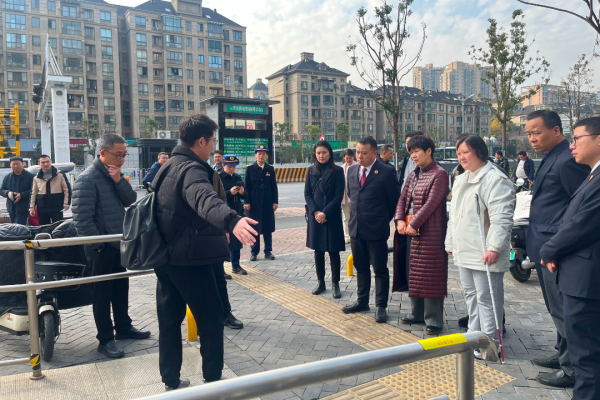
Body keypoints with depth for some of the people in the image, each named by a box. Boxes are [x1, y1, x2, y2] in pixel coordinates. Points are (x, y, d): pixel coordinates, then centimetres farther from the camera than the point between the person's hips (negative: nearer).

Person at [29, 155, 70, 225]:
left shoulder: (60, 175, 0)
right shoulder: (36, 178, 8)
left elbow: (66, 190, 0)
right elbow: (33, 194, 11)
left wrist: (66, 203, -7)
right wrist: (31, 208, 6)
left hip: (57, 208, -3)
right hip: (42, 209, 3)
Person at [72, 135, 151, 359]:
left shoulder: (115, 174, 9)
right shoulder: (88, 178, -16)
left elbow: (131, 201, 1)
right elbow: (82, 218, -19)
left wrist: (119, 181, -14)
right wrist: (97, 244, -17)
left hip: (118, 243, 8)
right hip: (101, 246, -8)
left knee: (121, 287, 16)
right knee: (103, 292, 2)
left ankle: (123, 327, 30)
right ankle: (105, 339, 12)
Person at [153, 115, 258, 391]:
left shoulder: (168, 166, 13)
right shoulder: (192, 169, -19)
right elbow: (205, 199, -44)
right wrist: (231, 221, -62)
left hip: (165, 255, 10)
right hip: (188, 258, -9)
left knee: (170, 319, 14)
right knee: (211, 317, 4)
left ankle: (171, 381, 25)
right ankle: (213, 379, 14)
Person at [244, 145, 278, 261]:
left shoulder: (270, 169, 8)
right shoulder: (250, 169, 3)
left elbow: (274, 187, 7)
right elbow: (247, 187, 1)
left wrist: (275, 202, 1)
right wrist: (246, 202, -6)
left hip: (268, 203, 1)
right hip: (254, 203, -1)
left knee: (268, 228, 5)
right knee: (254, 228, 3)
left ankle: (268, 252, 14)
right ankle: (254, 252, 13)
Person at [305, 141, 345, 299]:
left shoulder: (337, 171, -3)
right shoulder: (311, 171, 7)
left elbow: (339, 195, -8)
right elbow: (307, 194, 4)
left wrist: (325, 213, -14)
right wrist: (315, 212, -10)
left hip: (332, 216, -3)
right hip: (315, 216, 3)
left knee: (333, 251, 2)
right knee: (318, 250, 9)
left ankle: (335, 283, 12)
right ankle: (321, 282, 20)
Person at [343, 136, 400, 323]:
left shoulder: (386, 172, -10)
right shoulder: (352, 171, 9)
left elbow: (395, 200, -3)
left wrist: (384, 220, 4)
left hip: (376, 230, -6)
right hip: (356, 229, 6)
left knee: (380, 269, 4)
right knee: (361, 267, 17)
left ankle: (381, 306, 15)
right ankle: (362, 302, 30)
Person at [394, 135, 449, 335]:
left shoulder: (439, 174, -9)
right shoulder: (413, 175, 15)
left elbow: (432, 203, -17)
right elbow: (403, 198, 12)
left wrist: (413, 224, -17)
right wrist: (400, 220, -4)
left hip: (430, 232, -8)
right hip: (411, 231, 8)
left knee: (430, 275, -1)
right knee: (413, 273, 14)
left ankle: (433, 320, 10)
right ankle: (417, 313, 27)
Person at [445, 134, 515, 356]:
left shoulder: (495, 179, -13)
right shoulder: (460, 180, 17)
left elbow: (501, 218, -20)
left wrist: (494, 248, -25)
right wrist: (450, 243, 22)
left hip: (484, 254, -9)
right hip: (464, 252, 9)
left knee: (486, 298, -2)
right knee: (471, 295, 17)